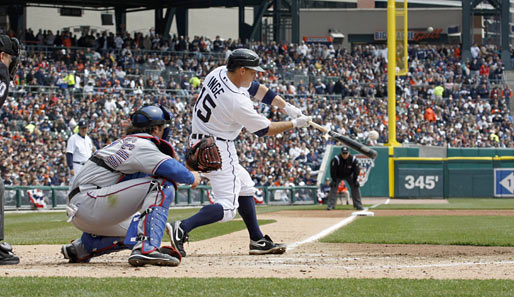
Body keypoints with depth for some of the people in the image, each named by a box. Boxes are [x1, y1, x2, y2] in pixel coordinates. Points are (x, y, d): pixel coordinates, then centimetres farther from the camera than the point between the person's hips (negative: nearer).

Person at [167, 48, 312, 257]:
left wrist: (285, 106, 5)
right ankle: (182, 229, -31)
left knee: (244, 186, 21)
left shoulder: (219, 73, -2)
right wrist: (295, 124, 1)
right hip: (218, 148, -10)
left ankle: (258, 241, 25)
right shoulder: (238, 102, -26)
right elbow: (265, 130, -12)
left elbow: (256, 89, 11)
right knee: (227, 207, -14)